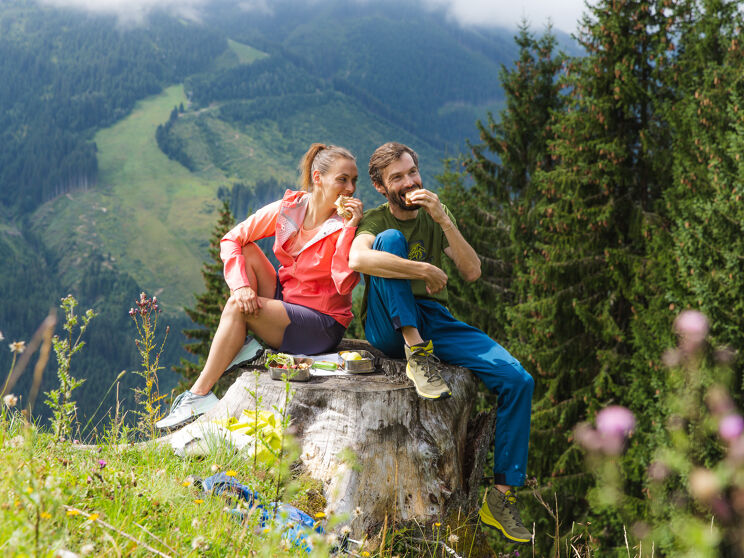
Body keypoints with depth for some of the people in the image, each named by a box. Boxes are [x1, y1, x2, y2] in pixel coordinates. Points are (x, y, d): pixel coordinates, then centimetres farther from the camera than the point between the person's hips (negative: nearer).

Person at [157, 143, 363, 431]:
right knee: (247, 251, -12)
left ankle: (200, 395, -19)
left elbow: (344, 284, -25)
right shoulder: (288, 208, -3)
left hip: (323, 324, -5)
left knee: (237, 307, -24)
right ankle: (243, 346, -15)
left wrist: (349, 229, -29)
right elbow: (231, 239, -4)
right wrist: (241, 286, -19)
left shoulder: (345, 225, -13)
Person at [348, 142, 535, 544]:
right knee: (391, 239, -26)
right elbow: (357, 258, -25)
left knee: (518, 380, -15)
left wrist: (443, 220, -11)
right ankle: (416, 356, -31)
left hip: (435, 322, 4)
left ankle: (502, 496, -10)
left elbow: (472, 272, 0)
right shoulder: (375, 220, 2)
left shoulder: (434, 218, 15)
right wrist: (427, 271, -22)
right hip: (389, 328, -4)